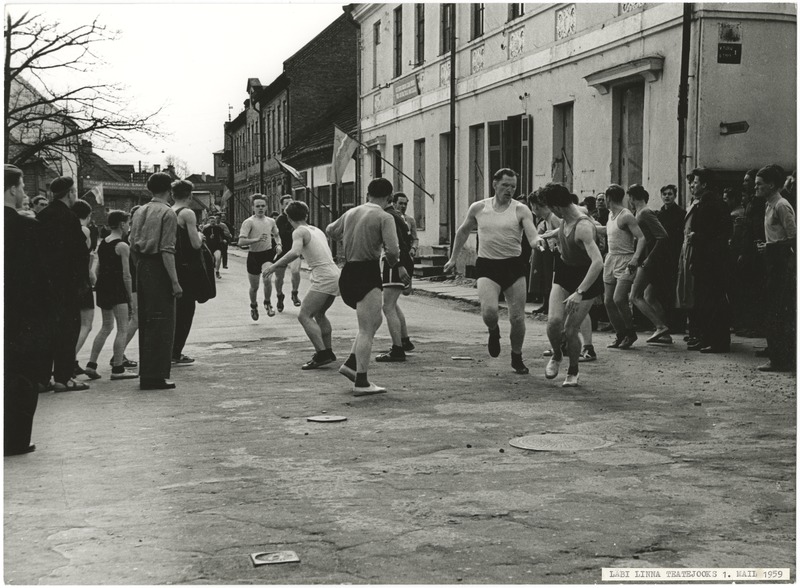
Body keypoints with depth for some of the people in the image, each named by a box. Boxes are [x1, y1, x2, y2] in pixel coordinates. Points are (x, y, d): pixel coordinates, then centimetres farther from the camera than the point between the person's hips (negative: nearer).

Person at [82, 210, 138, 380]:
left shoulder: (101, 244, 11)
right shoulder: (122, 246, -11)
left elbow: (98, 270, 14)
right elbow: (126, 275, -13)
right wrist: (131, 299, -8)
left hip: (102, 288, 8)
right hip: (117, 290, -8)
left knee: (106, 327, 18)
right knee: (122, 329, -1)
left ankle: (91, 364, 16)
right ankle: (118, 369, -1)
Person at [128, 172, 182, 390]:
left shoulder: (139, 212, 14)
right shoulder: (167, 213, -9)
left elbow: (133, 247, 13)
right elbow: (167, 250, -17)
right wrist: (175, 281, -17)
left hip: (142, 267, 8)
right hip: (158, 269, -8)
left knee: (145, 321, 13)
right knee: (162, 321, -3)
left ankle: (146, 372, 19)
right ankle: (155, 376, -4)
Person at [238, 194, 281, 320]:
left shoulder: (271, 221, 6)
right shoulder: (248, 222, -9)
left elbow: (276, 235, 26)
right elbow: (241, 241, -18)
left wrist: (278, 245, 5)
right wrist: (257, 239, -30)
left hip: (268, 254, 2)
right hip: (254, 255, -2)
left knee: (267, 279, -24)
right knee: (254, 287, 7)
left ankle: (267, 303, 2)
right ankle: (253, 306, 38)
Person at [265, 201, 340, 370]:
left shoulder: (299, 232, -6)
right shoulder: (317, 230, 19)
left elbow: (295, 252, -25)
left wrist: (275, 266, -18)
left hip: (323, 278, -9)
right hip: (335, 275, 9)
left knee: (304, 315, -9)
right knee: (319, 314, 24)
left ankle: (322, 354, -18)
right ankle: (327, 351, 27)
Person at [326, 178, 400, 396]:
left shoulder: (351, 213, 12)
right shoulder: (384, 217, -8)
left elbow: (330, 231, 29)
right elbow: (393, 250, -19)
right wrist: (392, 262, 3)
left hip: (348, 272, 8)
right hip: (367, 274, -8)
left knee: (374, 321, 22)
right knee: (367, 330, -5)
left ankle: (351, 363, 16)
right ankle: (361, 383, -7)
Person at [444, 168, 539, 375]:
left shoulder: (521, 210, -2)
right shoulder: (478, 208, 4)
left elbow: (533, 237, -13)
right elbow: (463, 231, 21)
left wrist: (538, 242, -37)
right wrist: (453, 258, 24)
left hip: (513, 265, 0)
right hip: (487, 266, 0)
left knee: (517, 318, 2)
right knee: (489, 311, -21)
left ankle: (517, 357, 26)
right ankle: (493, 331, 16)